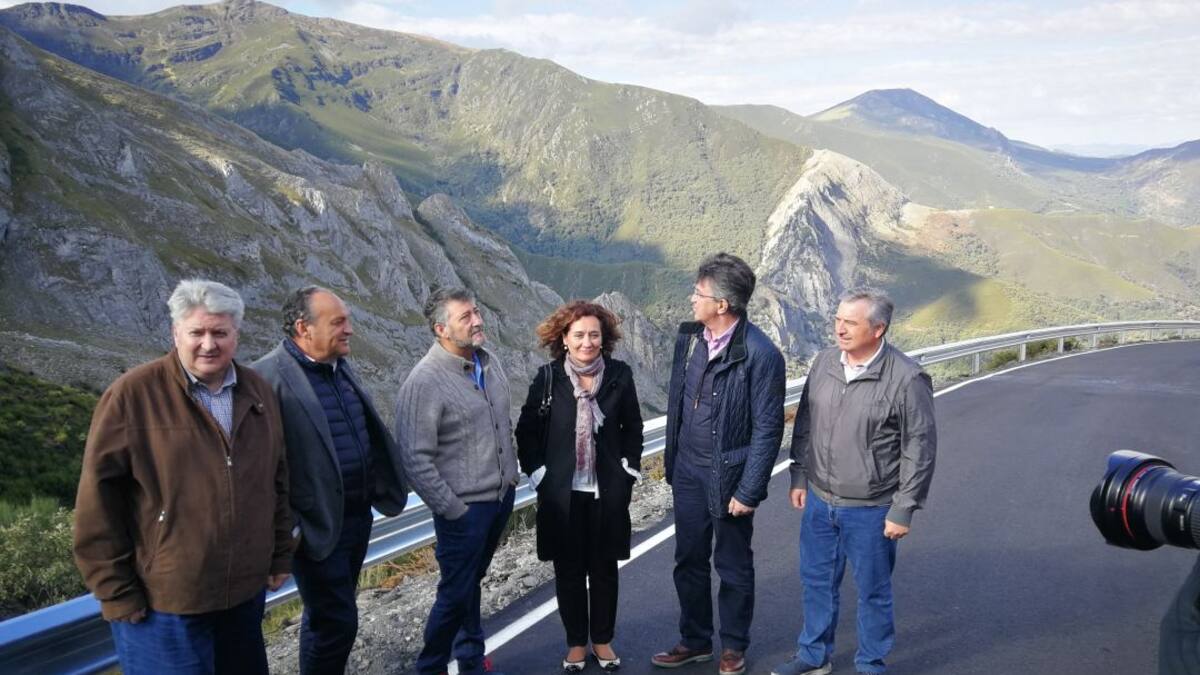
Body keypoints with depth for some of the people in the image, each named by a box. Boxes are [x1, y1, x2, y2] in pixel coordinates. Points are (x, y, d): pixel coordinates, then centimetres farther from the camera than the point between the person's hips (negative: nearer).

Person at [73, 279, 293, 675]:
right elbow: (98, 500, -11)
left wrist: (280, 556, 13)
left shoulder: (257, 392, 5)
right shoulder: (133, 394, -12)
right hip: (163, 606, -5)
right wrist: (117, 593, -10)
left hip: (245, 593, 5)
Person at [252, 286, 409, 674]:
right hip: (318, 525, -8)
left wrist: (385, 487, 14)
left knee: (330, 615, 20)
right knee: (336, 620, 0)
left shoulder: (342, 367, 9)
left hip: (358, 514, 8)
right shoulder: (270, 376, -18)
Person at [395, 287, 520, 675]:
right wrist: (451, 509, -16)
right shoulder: (425, 381, -19)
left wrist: (511, 473, 15)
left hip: (502, 497, 7)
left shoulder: (488, 362, 3)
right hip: (465, 508, -6)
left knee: (471, 582, 21)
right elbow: (416, 459, -19)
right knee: (456, 593, 3)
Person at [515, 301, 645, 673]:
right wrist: (537, 472, -4)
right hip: (562, 492, 0)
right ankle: (576, 642, 24)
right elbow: (527, 431, 2)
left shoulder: (620, 374, -4)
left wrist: (629, 470, 2)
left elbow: (632, 427, 7)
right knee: (569, 570, 9)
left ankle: (602, 639, 27)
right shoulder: (548, 377, -6)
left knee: (604, 569, 11)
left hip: (607, 491, 1)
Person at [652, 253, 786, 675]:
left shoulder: (760, 354, -19)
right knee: (689, 561, 17)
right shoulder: (689, 338, -1)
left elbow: (767, 429, -16)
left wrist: (748, 491, -16)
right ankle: (695, 641, 34)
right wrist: (672, 461, 11)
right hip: (688, 470, 6)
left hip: (728, 475, -6)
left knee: (733, 567, 12)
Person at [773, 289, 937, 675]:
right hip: (819, 502, 5)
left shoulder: (906, 379, -17)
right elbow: (804, 425, 11)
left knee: (873, 591, 11)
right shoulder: (824, 363, -1)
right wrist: (799, 477, 11)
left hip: (870, 510, -5)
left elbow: (919, 450, -12)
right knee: (817, 581, 18)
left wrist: (903, 510, -12)